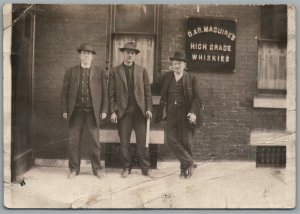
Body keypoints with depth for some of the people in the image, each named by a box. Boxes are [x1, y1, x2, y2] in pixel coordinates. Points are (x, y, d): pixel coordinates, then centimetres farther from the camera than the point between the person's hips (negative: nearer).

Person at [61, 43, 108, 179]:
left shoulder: (99, 72, 8)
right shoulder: (71, 72, 10)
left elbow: (104, 92, 6)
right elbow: (65, 92, 9)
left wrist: (104, 110, -1)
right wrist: (65, 110, 2)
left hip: (93, 111, -1)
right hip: (76, 111, 1)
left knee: (95, 141, 2)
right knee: (73, 141, 4)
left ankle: (97, 169, 17)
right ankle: (74, 169, 19)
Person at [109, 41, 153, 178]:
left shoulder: (142, 70, 10)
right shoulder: (115, 71, 6)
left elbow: (147, 91, 6)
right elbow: (111, 93, 3)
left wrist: (148, 109, -2)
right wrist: (113, 111, -4)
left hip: (140, 110, 1)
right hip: (123, 111, 0)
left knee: (142, 142, 2)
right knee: (124, 142, 5)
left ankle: (145, 169, 13)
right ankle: (126, 168, 18)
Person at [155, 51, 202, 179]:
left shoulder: (191, 79, 2)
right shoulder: (166, 77, 11)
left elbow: (197, 98, -2)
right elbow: (163, 95, 19)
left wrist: (193, 112, -15)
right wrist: (162, 111, 7)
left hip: (186, 115, -3)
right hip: (171, 114, 3)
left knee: (186, 142, 0)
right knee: (171, 140, -7)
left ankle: (184, 169, 19)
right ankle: (190, 163, 7)